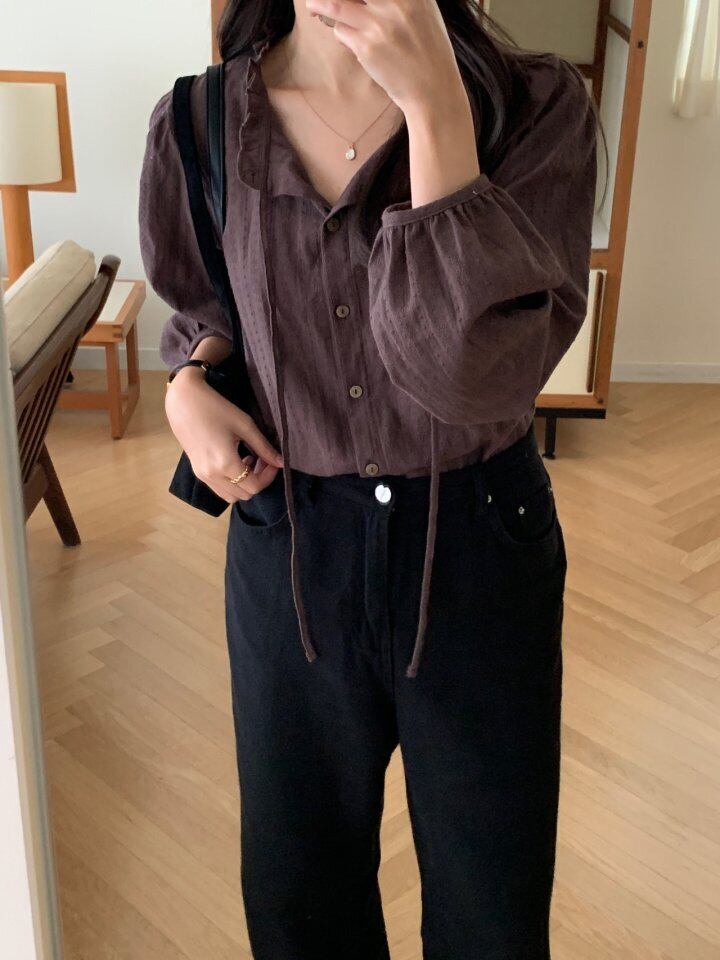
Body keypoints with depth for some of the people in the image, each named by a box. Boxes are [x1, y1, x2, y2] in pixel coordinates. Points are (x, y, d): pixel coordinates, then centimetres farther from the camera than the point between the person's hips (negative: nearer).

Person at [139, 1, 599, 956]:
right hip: (286, 546, 2)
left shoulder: (538, 107, -14)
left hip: (478, 547, -1)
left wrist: (435, 105, -30)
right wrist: (187, 383, -8)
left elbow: (480, 373, -27)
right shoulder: (200, 122, -6)